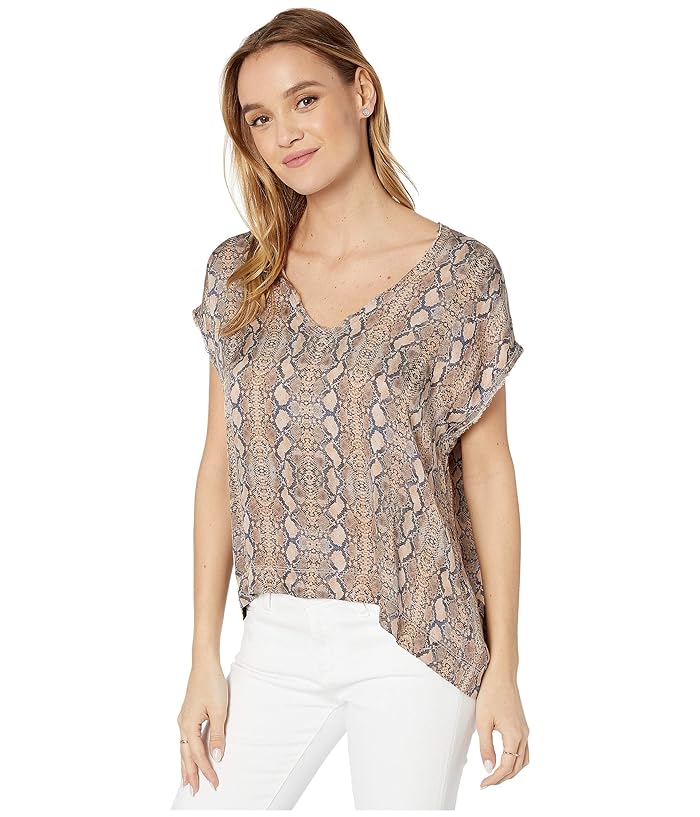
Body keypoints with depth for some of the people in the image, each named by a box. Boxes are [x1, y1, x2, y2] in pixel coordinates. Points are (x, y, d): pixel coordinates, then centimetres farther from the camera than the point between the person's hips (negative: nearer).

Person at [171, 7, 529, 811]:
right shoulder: (238, 273, 4)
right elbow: (220, 464, 5)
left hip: (415, 646, -3)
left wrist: (504, 668, -3)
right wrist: (204, 659, 3)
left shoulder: (460, 271, -6)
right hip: (277, 640, 3)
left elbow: (487, 470, -2)